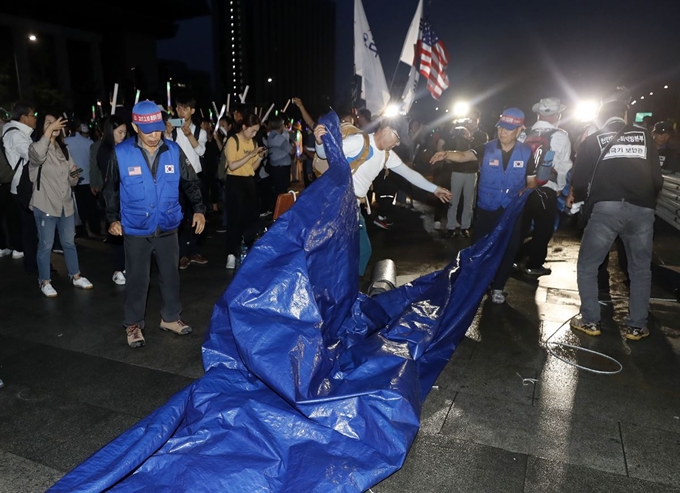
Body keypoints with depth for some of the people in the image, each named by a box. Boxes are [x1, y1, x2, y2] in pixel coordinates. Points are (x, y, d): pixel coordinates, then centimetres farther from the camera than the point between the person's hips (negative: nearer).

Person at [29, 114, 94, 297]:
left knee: (69, 242, 15)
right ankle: (45, 282, 16)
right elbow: (36, 156, -35)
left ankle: (75, 277, 27)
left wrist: (74, 175, -8)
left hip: (66, 204, 6)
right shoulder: (37, 147, -6)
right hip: (45, 205, -6)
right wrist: (49, 130, -29)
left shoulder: (63, 150, 12)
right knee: (46, 245, 3)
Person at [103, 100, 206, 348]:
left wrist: (198, 209, -4)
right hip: (135, 230, -2)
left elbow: (191, 182, 5)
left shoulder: (174, 151, -5)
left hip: (168, 228, 2)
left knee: (170, 274, 13)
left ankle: (170, 317, 31)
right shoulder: (121, 153, -9)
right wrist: (113, 218, 0)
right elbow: (111, 189, 3)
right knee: (137, 278, 7)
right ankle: (133, 324, 24)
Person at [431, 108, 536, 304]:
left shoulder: (526, 153, -4)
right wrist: (447, 154, -48)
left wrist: (526, 191, -19)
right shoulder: (487, 149, -9)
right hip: (486, 209, -1)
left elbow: (532, 181, 5)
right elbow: (465, 155, -27)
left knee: (508, 250, 8)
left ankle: (497, 287, 27)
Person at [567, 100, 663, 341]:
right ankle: (637, 326, 19)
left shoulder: (593, 139, 13)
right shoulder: (644, 135, 17)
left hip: (608, 208, -2)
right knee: (641, 269, 17)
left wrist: (575, 197, 29)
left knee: (587, 265, 11)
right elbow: (658, 178, 13)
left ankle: (590, 321, 12)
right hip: (642, 210, 3)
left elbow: (580, 179, 7)